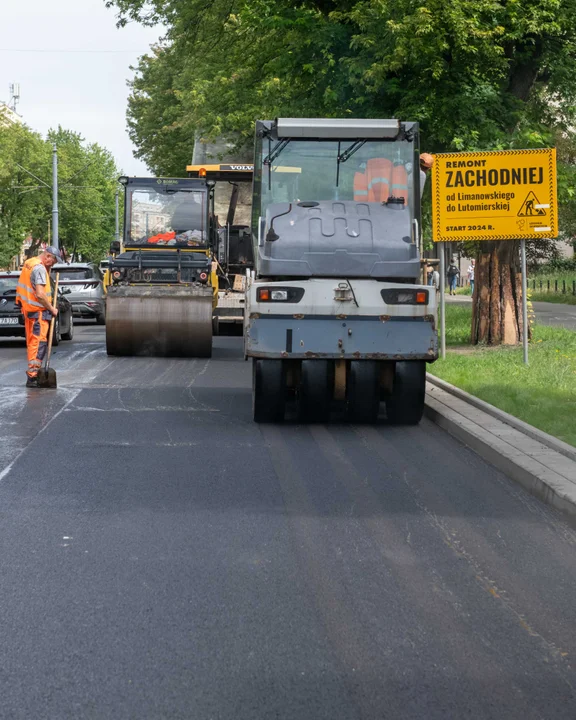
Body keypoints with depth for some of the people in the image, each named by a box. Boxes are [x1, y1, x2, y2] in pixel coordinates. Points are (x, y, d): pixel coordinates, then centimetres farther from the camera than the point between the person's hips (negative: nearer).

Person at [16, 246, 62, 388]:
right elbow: (40, 294, -24)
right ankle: (32, 376, -13)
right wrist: (52, 308, -15)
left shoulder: (29, 263, 11)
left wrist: (47, 270, 5)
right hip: (38, 310, -10)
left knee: (32, 342, 16)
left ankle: (33, 372, 23)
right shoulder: (39, 268, -19)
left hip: (28, 307, 10)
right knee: (39, 343, -9)